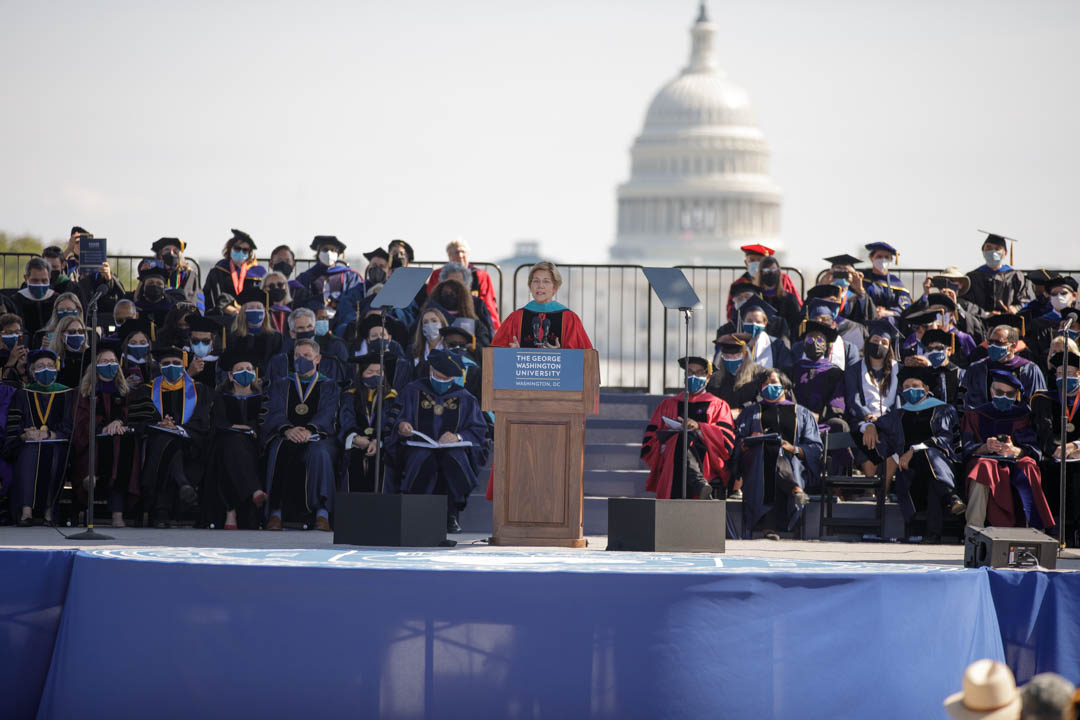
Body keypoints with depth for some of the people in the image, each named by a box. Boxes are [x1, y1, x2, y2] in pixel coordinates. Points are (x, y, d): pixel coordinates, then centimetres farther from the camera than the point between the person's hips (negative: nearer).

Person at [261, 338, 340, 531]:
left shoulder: (329, 387, 17)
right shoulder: (281, 386, 21)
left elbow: (327, 414, -1)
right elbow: (276, 413, 3)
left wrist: (309, 430, -24)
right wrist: (288, 430, -21)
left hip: (317, 437, -1)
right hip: (286, 437, 1)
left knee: (319, 453, -38)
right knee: (279, 451, -36)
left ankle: (322, 512, -41)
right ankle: (276, 512, -40)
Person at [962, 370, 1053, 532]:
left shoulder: (1022, 416, 15)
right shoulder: (976, 415, 16)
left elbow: (1035, 451, 2)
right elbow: (968, 448, 3)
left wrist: (1015, 451, -21)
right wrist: (986, 448, -19)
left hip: (1015, 462, 0)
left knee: (1028, 466, -34)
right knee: (983, 466, -35)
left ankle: (1033, 527, -39)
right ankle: (974, 530, -44)